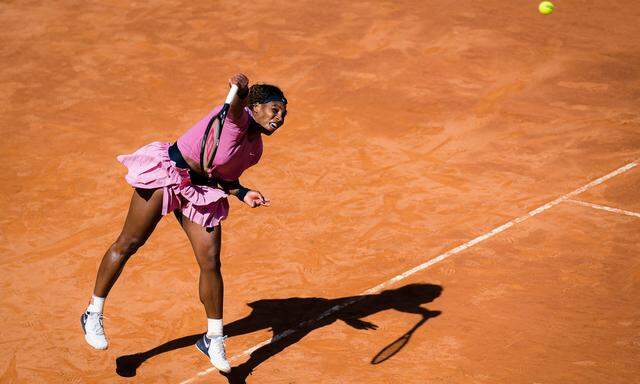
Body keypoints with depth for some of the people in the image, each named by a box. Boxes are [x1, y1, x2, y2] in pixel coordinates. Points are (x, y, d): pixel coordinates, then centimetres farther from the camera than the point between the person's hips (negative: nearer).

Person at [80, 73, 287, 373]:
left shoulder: (255, 148, 6)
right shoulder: (238, 119, -17)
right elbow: (238, 105, -42)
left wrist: (242, 194, -4)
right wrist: (241, 91, -64)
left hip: (202, 191, 7)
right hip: (167, 174, -7)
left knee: (211, 262, -2)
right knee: (128, 244, 0)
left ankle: (214, 339, 12)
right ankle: (93, 315, 16)